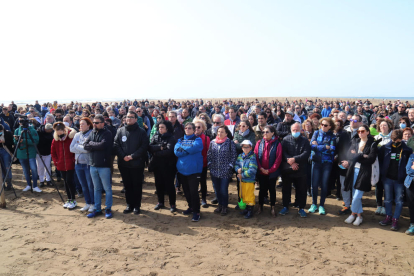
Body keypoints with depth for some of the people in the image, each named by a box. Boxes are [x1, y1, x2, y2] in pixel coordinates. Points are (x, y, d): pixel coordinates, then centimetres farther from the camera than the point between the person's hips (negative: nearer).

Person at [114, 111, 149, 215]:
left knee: (137, 185, 6)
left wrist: (132, 156, -17)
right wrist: (123, 156, -13)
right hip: (123, 163, 3)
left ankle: (137, 206, 19)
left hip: (137, 163, -3)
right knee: (127, 185, 11)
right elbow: (116, 145, 1)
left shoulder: (141, 132, -2)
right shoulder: (120, 131, 6)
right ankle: (129, 205, 24)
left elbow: (144, 146, -11)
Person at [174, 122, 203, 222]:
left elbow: (194, 148, -21)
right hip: (182, 169, 5)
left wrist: (182, 149, -6)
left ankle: (196, 212, 5)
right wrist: (188, 150, -13)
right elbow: (176, 151, -4)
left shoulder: (197, 140, 0)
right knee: (186, 190, 16)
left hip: (193, 170, -5)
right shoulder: (180, 140, 12)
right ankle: (191, 207, 34)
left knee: (193, 191, -6)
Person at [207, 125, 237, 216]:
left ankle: (224, 206, 20)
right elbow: (209, 154, 13)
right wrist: (209, 164, 4)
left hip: (225, 171, -4)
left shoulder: (230, 143, -3)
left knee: (224, 190, -1)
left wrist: (230, 166, -8)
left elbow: (234, 155, -3)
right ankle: (220, 204, 31)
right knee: (217, 190, 11)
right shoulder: (212, 142, 7)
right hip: (214, 171, 4)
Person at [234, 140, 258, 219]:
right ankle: (247, 208, 35)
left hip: (249, 180, -7)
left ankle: (250, 211, 16)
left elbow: (252, 170, -20)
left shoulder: (252, 157, -14)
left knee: (249, 196, 1)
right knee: (243, 195, 17)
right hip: (241, 180, 7)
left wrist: (243, 175, -19)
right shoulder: (240, 156, 7)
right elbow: (236, 164, 11)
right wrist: (238, 169, -11)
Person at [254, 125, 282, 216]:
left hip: (272, 172, -2)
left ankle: (272, 208, 23)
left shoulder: (277, 144, -7)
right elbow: (256, 156, -1)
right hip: (261, 172, 2)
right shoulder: (259, 143, 0)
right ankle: (260, 206, 26)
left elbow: (278, 159, -9)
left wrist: (270, 170, -12)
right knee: (262, 189, 12)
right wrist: (261, 168, -10)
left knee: (272, 189, 10)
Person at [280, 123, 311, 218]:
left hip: (301, 170, 0)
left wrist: (294, 159, -20)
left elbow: (306, 153, -9)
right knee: (286, 189, 9)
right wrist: (290, 162, -17)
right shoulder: (286, 140, 3)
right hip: (287, 169, 0)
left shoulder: (305, 140, 3)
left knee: (301, 190, 7)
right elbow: (283, 152, -6)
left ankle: (301, 208, 21)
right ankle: (285, 207, 24)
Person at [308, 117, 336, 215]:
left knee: (324, 184, 3)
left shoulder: (332, 136, 2)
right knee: (314, 183, -1)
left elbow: (332, 149, -11)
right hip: (316, 161, 1)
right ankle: (314, 204, 15)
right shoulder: (316, 133, 6)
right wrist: (325, 147, -12)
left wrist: (318, 146, -11)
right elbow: (312, 145, -6)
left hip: (327, 162, -1)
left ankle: (322, 205, 16)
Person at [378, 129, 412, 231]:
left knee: (399, 201, 4)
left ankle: (395, 220, 13)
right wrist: (382, 172, 1)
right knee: (388, 199, 12)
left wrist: (405, 175, -5)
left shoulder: (407, 150, -4)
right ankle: (388, 217, 25)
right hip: (387, 178, 2)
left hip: (400, 180, -1)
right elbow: (379, 160, 7)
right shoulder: (385, 148, -2)